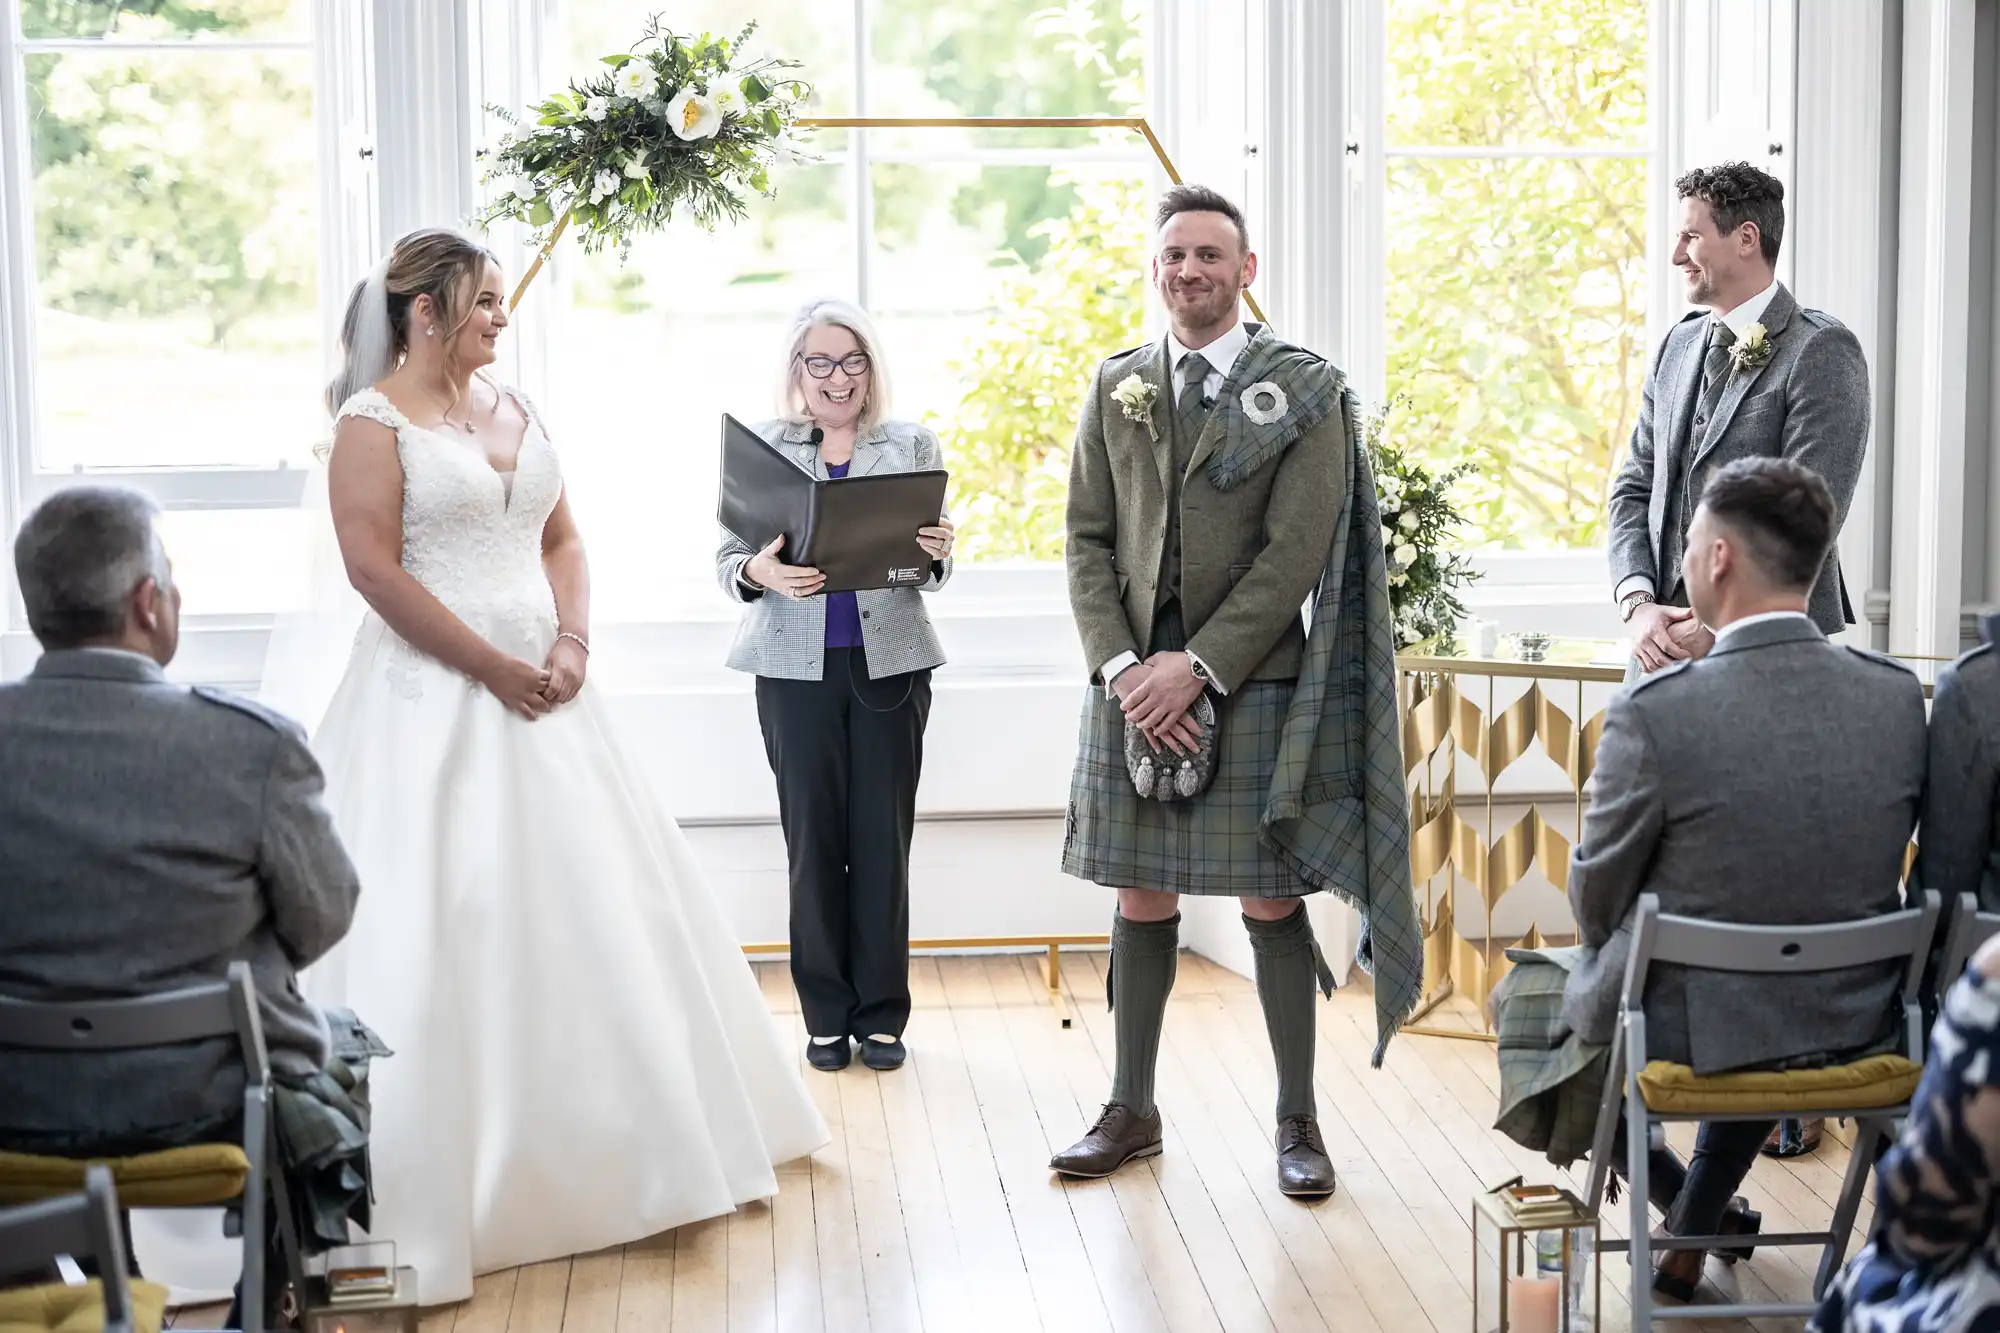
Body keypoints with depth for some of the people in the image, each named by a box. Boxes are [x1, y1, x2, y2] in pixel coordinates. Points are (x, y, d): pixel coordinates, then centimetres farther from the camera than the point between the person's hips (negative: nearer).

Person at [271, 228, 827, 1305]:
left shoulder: (512, 410, 14)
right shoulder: (374, 422, -7)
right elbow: (375, 568, -15)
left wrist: (570, 643, -2)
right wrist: (493, 666, -15)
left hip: (540, 690, 7)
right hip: (432, 695, -7)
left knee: (588, 904, 10)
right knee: (445, 916, -7)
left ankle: (602, 1143, 24)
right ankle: (438, 1171, 2)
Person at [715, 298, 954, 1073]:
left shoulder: (913, 447, 8)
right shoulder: (761, 447, 6)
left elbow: (932, 568, 7)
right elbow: (726, 558, 3)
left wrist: (936, 554, -17)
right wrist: (758, 573, -19)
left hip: (890, 661, 1)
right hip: (797, 667, 0)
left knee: (883, 836, 2)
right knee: (813, 835, 2)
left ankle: (881, 1014, 12)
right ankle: (827, 1016, 13)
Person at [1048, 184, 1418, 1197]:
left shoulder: (1303, 391, -1)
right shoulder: (1115, 388, 11)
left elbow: (1298, 549, -9)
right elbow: (1088, 541, 7)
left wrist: (1198, 665, -15)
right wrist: (1121, 667, -7)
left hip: (1254, 685, -3)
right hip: (1133, 685, 3)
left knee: (1273, 904, 2)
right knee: (1141, 900, 9)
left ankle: (1297, 1121, 13)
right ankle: (1131, 1111, 21)